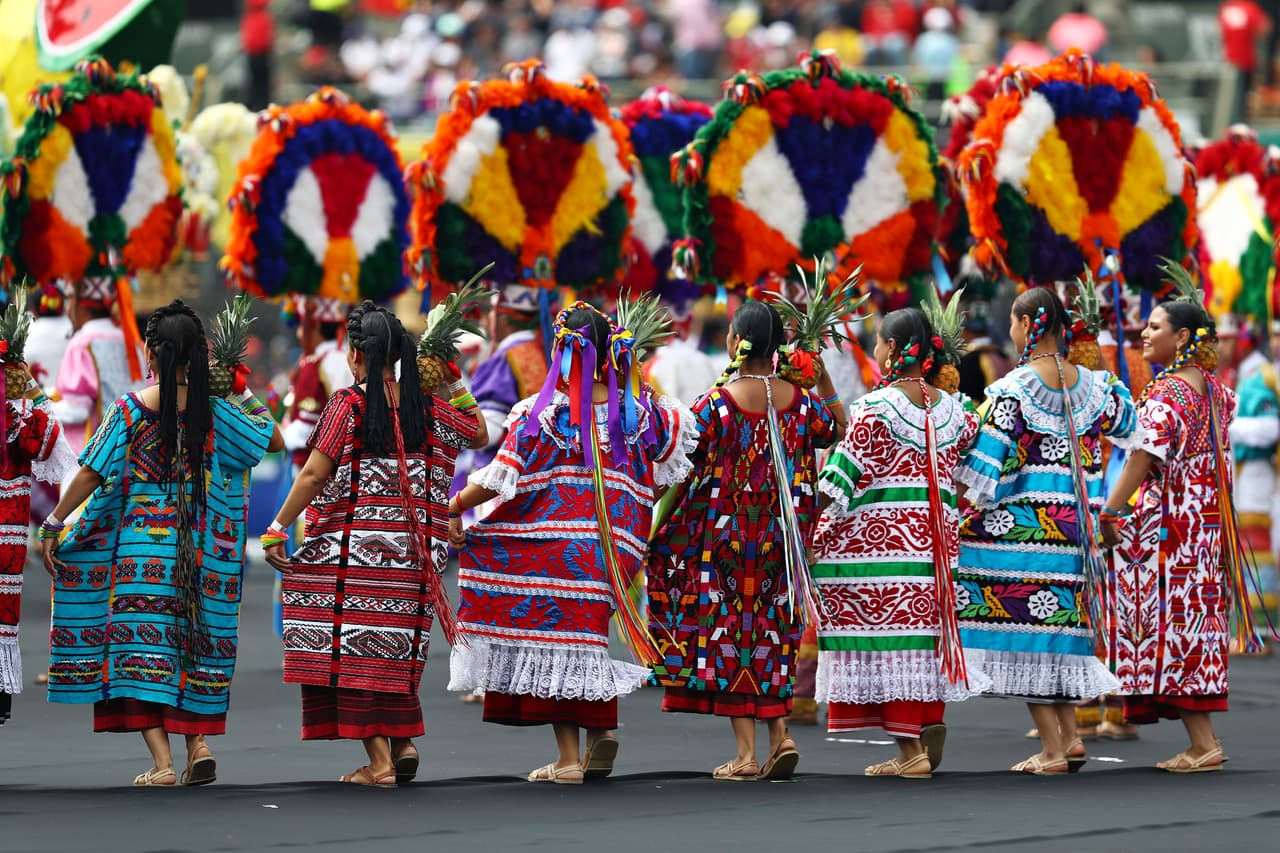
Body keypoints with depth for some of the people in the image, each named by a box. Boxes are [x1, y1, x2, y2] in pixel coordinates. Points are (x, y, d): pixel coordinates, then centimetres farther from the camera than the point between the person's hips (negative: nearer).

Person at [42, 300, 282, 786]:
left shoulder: (129, 410, -7)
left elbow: (91, 476, -7)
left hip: (140, 541, -3)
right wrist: (249, 397, 16)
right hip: (198, 548, 3)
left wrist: (53, 526, 2)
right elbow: (275, 441, 10)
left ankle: (161, 762, -13)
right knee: (191, 640, 17)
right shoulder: (214, 412, 0)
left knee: (140, 641, -3)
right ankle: (198, 744, 6)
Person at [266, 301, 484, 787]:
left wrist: (277, 529, -5)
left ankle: (380, 761, -4)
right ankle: (404, 741, 7)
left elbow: (314, 475, -11)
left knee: (357, 650, 0)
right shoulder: (427, 409, 5)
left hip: (355, 547, -4)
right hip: (412, 554, 5)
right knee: (396, 650, 17)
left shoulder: (348, 405, -8)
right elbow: (479, 433, 22)